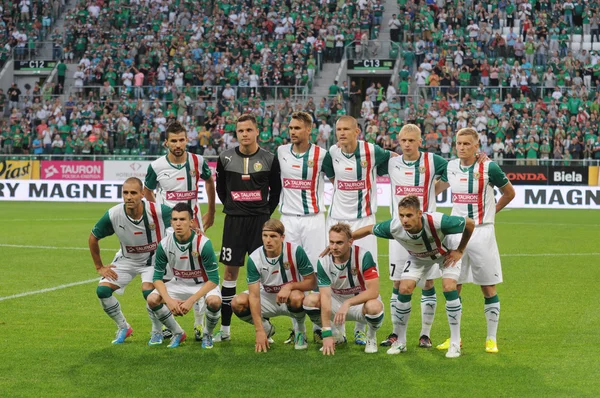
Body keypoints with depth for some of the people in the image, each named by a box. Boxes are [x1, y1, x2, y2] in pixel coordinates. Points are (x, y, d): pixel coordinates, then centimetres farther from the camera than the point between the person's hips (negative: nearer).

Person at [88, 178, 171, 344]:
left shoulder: (157, 211, -28)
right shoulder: (113, 215, -22)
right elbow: (93, 238, -4)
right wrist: (99, 267, -1)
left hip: (154, 257, -3)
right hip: (127, 259, 3)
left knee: (148, 291, -28)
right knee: (103, 290, -12)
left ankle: (158, 332, -1)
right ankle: (123, 328, 12)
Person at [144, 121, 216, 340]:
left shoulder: (197, 162, -5)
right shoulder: (156, 166, -8)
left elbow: (209, 181, 16)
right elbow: (147, 191, 10)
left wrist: (211, 212, 18)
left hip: (193, 224, 1)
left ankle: (200, 324, 8)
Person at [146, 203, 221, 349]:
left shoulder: (203, 243, -25)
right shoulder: (164, 244, -15)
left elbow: (213, 279, -23)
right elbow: (157, 277, -7)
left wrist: (191, 301, -31)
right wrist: (169, 300, -25)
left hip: (203, 284, -4)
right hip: (179, 284, 4)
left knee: (214, 301, -36)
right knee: (152, 299, -20)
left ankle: (207, 334, -2)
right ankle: (177, 333, 6)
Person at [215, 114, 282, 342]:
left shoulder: (269, 159, -1)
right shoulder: (226, 158, 2)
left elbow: (276, 190, 9)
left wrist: (266, 213, 5)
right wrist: (231, 208, 11)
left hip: (260, 220, -1)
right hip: (234, 220, 1)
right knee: (230, 271, 2)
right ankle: (224, 328, 8)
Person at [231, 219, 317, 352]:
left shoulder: (296, 251, -22)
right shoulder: (254, 258, -18)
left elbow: (312, 282, -15)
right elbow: (254, 296, -21)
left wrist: (289, 286, -35)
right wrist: (259, 331, -27)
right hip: (267, 296, 2)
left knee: (296, 297, -38)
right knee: (238, 303, -24)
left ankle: (300, 330, -4)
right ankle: (267, 328, 6)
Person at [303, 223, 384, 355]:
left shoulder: (364, 256, -23)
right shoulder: (324, 261, -16)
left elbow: (373, 291, -26)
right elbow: (325, 297, -23)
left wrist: (348, 303, -39)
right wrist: (327, 334, -30)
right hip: (337, 301, 3)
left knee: (374, 307, -38)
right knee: (310, 300, -24)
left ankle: (371, 336, -1)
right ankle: (336, 335, 3)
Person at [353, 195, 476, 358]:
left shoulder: (438, 221, -43)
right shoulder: (394, 227, -35)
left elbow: (470, 224, -27)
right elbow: (369, 229, -14)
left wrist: (460, 250, -17)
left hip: (446, 254, -3)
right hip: (418, 258, 3)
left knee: (449, 287, -22)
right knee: (404, 289, -11)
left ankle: (455, 343, -9)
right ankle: (400, 342, 6)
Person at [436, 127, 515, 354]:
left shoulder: (489, 168, -10)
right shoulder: (451, 167, 3)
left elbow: (509, 193, 5)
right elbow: (439, 187, 25)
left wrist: (491, 211, 7)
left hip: (481, 232, -4)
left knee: (489, 288, 1)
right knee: (453, 287, 6)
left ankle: (491, 339, 10)